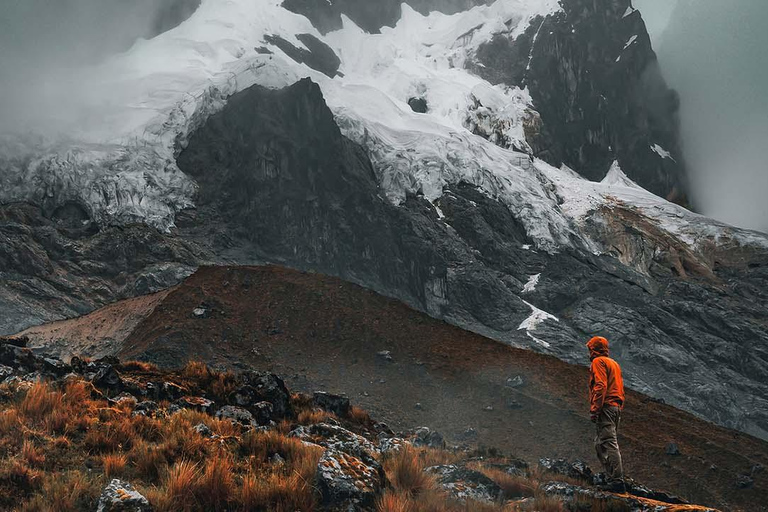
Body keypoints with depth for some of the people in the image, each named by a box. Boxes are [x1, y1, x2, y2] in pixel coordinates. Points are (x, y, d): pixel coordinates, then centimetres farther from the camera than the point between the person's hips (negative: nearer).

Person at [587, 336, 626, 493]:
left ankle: (617, 481, -18)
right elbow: (621, 389, 22)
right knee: (600, 443, 14)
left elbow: (600, 386, -16)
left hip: (605, 407, -9)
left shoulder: (598, 362, -4)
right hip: (616, 407, 9)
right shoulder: (614, 363, 23)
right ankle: (612, 478, 10)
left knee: (609, 444, -13)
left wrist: (594, 409, -19)